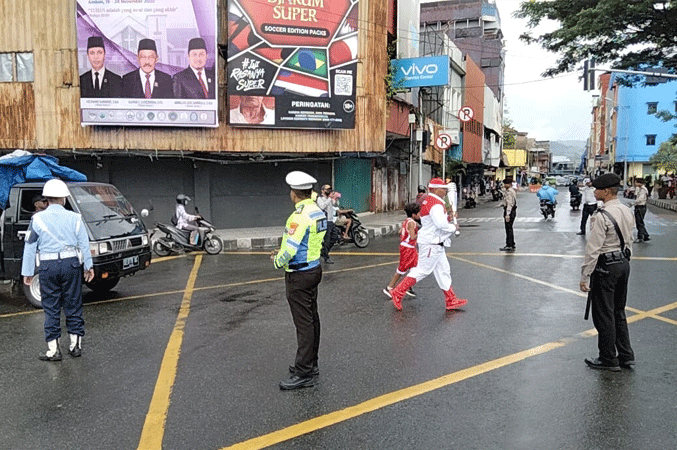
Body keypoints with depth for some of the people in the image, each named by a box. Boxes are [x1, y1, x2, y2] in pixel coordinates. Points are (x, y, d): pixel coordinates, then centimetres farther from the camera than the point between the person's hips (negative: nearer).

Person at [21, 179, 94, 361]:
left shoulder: (38, 219, -1)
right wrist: (88, 266, 13)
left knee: (51, 308, 5)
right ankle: (76, 344, 17)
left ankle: (53, 349, 8)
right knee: (73, 305, 10)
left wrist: (27, 272, 8)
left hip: (48, 266, -1)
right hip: (71, 264, 1)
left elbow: (29, 247, 2)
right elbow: (84, 244, 4)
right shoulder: (74, 218, 2)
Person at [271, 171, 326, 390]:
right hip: (314, 269, 10)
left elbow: (290, 249, -23)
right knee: (312, 318, 17)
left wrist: (277, 261, -3)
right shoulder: (318, 212, 6)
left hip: (299, 275, -10)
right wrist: (283, 252, 12)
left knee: (304, 324, -4)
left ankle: (303, 374, 4)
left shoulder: (300, 216, -22)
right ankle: (311, 364, 30)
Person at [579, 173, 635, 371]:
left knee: (604, 314, 4)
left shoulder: (602, 216, -21)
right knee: (619, 312, 19)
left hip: (606, 267, -9)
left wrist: (585, 276, -16)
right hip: (624, 263, 9)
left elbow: (593, 249, -21)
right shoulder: (627, 211, 6)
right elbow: (629, 241, 14)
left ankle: (608, 359, 15)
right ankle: (626, 356, 26)